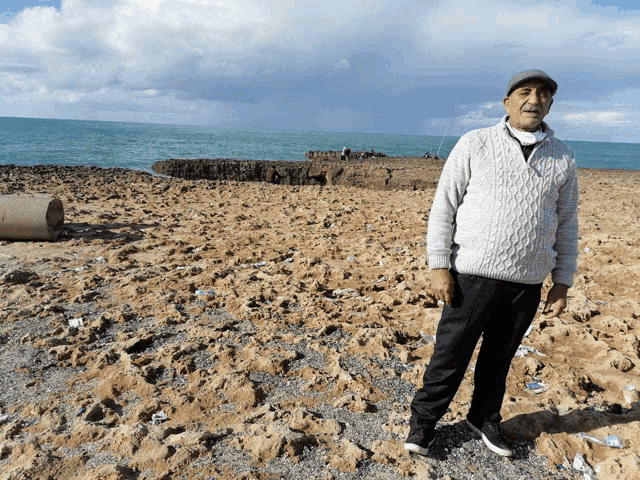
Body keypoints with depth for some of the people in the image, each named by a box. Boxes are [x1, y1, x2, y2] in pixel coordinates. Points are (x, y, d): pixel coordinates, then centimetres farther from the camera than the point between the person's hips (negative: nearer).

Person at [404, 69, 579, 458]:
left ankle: (485, 418, 38)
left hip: (527, 283, 3)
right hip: (473, 276, -3)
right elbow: (443, 207, -4)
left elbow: (567, 224, 13)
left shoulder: (563, 159, 8)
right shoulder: (475, 145, -2)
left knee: (500, 357, 17)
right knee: (450, 355, 5)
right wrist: (439, 266, -9)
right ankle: (423, 420, 24)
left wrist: (563, 281, 9)